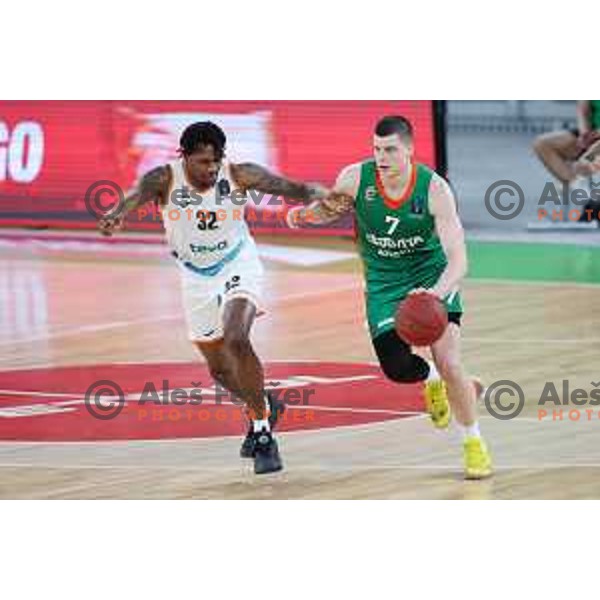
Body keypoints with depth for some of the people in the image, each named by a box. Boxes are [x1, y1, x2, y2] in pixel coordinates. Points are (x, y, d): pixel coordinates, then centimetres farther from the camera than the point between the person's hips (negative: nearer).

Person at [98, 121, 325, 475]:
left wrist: (320, 196, -48)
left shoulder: (239, 175, -20)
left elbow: (288, 187, -27)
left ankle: (263, 432, -16)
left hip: (238, 268, -3)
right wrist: (120, 215, -65)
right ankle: (264, 407, 44)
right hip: (197, 278, 3)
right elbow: (139, 193, -42)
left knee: (236, 340, -28)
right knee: (219, 368, 14)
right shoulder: (165, 179, -22)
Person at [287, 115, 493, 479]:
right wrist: (304, 215, -19)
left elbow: (458, 259, -28)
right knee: (397, 368, -12)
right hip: (384, 283, 2)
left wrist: (436, 292, -47)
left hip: (432, 276, -2)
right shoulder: (355, 179, -16)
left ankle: (475, 444, 4)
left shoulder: (435, 190, -23)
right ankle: (431, 379, 28)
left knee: (448, 361, -18)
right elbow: (321, 214, 6)